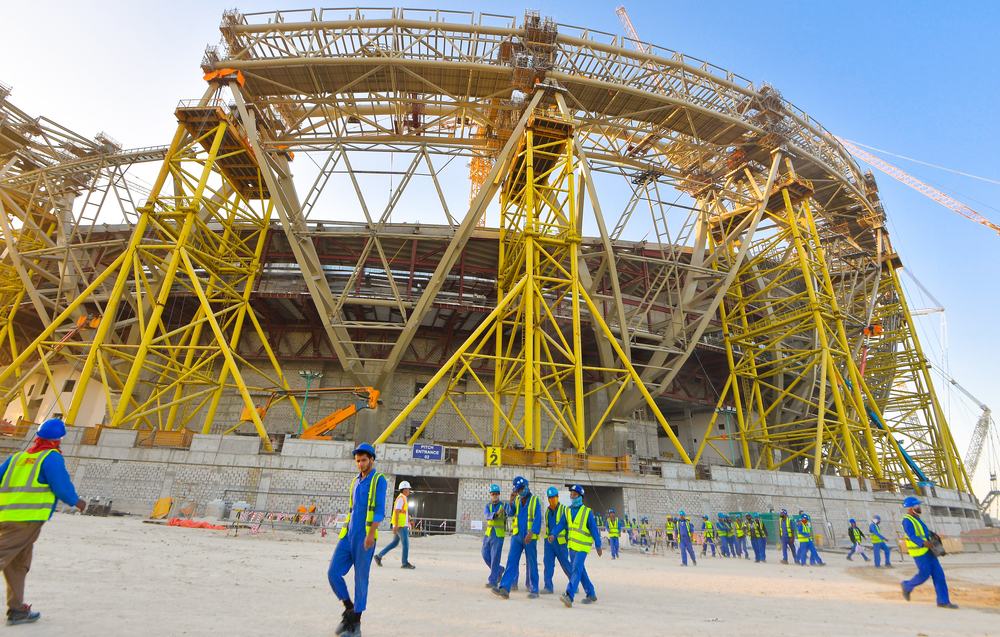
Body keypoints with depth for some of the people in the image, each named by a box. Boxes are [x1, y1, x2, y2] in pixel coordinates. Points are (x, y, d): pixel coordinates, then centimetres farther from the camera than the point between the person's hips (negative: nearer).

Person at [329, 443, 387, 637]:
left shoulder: (379, 479, -5)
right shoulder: (356, 481, 16)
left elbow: (379, 509, -13)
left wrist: (371, 534, -22)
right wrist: (345, 532, 20)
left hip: (365, 537, -7)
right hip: (348, 535, 7)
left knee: (361, 579, 0)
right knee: (333, 573, 0)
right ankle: (349, 610, 20)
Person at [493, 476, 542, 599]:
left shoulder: (535, 500, -3)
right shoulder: (516, 499, 10)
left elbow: (537, 519, -9)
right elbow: (509, 513, 1)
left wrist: (531, 533, -20)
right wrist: (511, 500, -13)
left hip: (529, 537, -4)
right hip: (516, 536, 4)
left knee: (531, 564, 3)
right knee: (511, 561, -3)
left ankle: (534, 590, 14)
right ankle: (504, 588, -8)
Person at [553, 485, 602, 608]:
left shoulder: (587, 512, -9)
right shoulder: (568, 511, 7)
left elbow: (594, 529, -5)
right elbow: (561, 524, 4)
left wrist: (598, 546, -3)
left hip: (582, 547, -6)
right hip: (571, 545, 6)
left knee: (577, 570, -16)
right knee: (581, 571, 14)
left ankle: (569, 596, -24)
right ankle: (591, 594, 27)